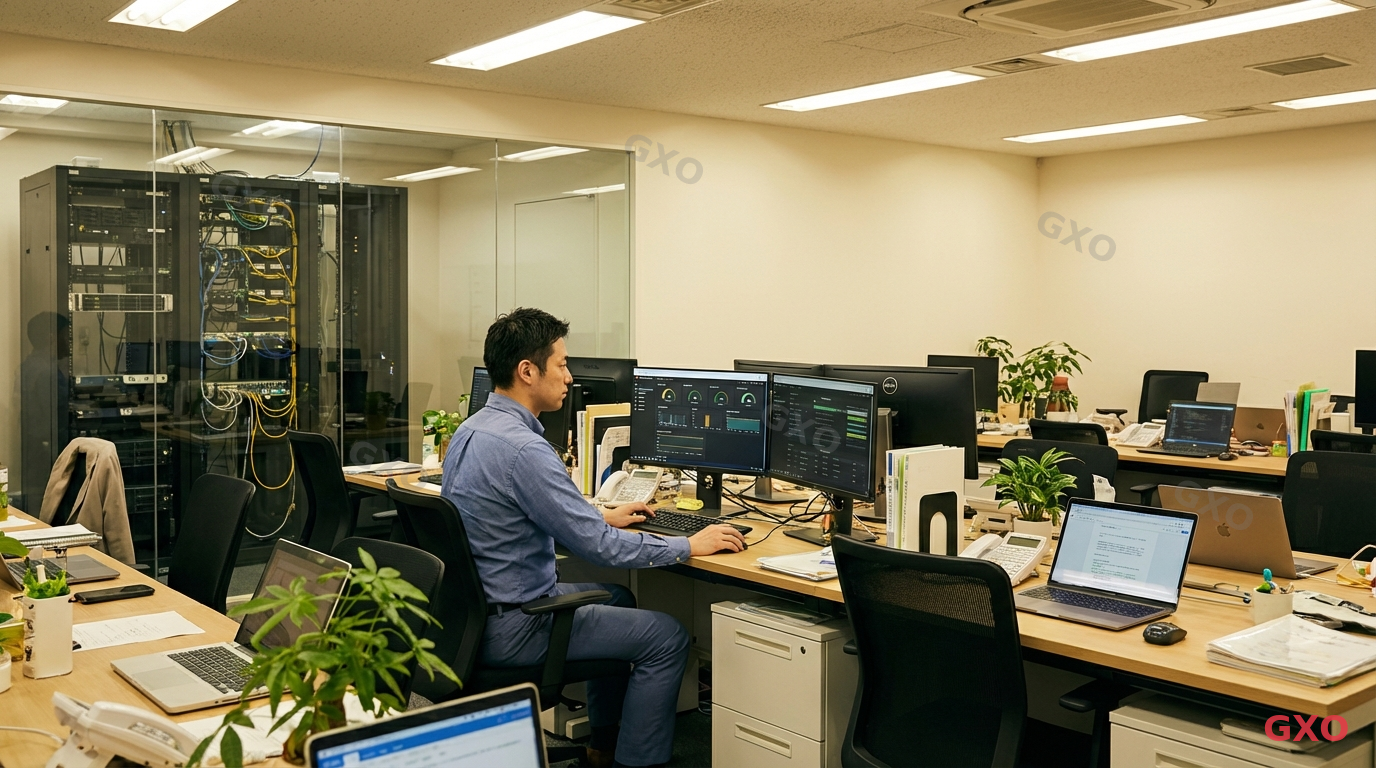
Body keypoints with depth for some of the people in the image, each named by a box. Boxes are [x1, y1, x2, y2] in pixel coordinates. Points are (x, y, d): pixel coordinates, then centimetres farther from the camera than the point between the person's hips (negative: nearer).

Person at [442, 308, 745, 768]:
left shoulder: (471, 429, 5)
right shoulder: (523, 449, -26)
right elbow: (598, 547, -24)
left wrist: (602, 518, 19)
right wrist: (689, 546, -13)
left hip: (471, 610, 10)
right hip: (509, 630, -10)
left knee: (617, 596, 28)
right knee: (668, 638, -3)